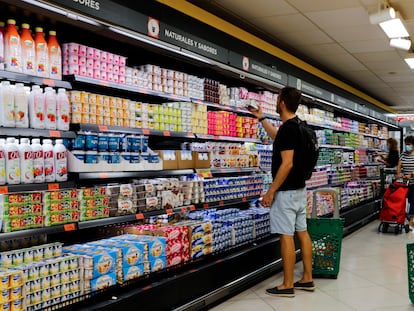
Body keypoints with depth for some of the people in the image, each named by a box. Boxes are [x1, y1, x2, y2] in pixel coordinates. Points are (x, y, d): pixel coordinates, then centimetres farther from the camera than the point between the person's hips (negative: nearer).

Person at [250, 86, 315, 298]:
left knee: (286, 236, -4)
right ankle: (307, 279, 19)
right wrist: (261, 118, 38)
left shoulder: (288, 128, -19)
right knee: (301, 232, 12)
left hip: (286, 191, -10)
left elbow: (287, 164, -23)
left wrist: (271, 191, -19)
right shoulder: (296, 126, 11)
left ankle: (287, 286, 2)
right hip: (299, 188, 10)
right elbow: (278, 138, 34)